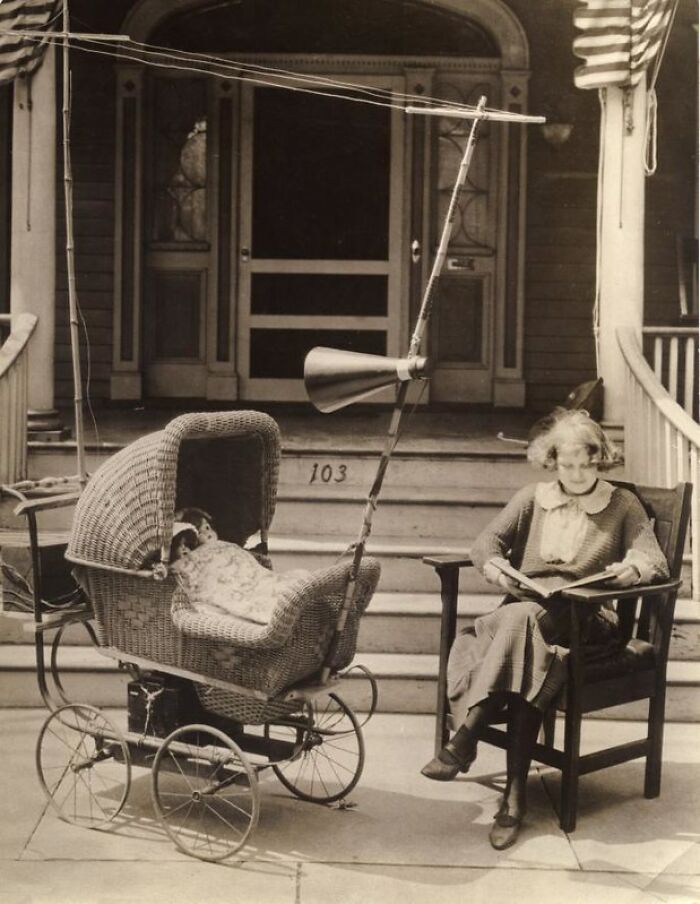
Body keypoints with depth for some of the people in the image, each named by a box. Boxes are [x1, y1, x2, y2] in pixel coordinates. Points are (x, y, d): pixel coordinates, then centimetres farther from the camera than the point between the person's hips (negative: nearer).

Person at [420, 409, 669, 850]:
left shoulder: (623, 505, 12)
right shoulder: (533, 498, 18)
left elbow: (658, 561, 1)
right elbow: (486, 543, 10)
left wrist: (633, 568, -25)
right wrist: (496, 568, -15)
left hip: (585, 622, -2)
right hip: (522, 610, 3)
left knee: (521, 619, -37)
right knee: (530, 654, -36)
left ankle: (464, 741, -36)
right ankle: (515, 793, -39)